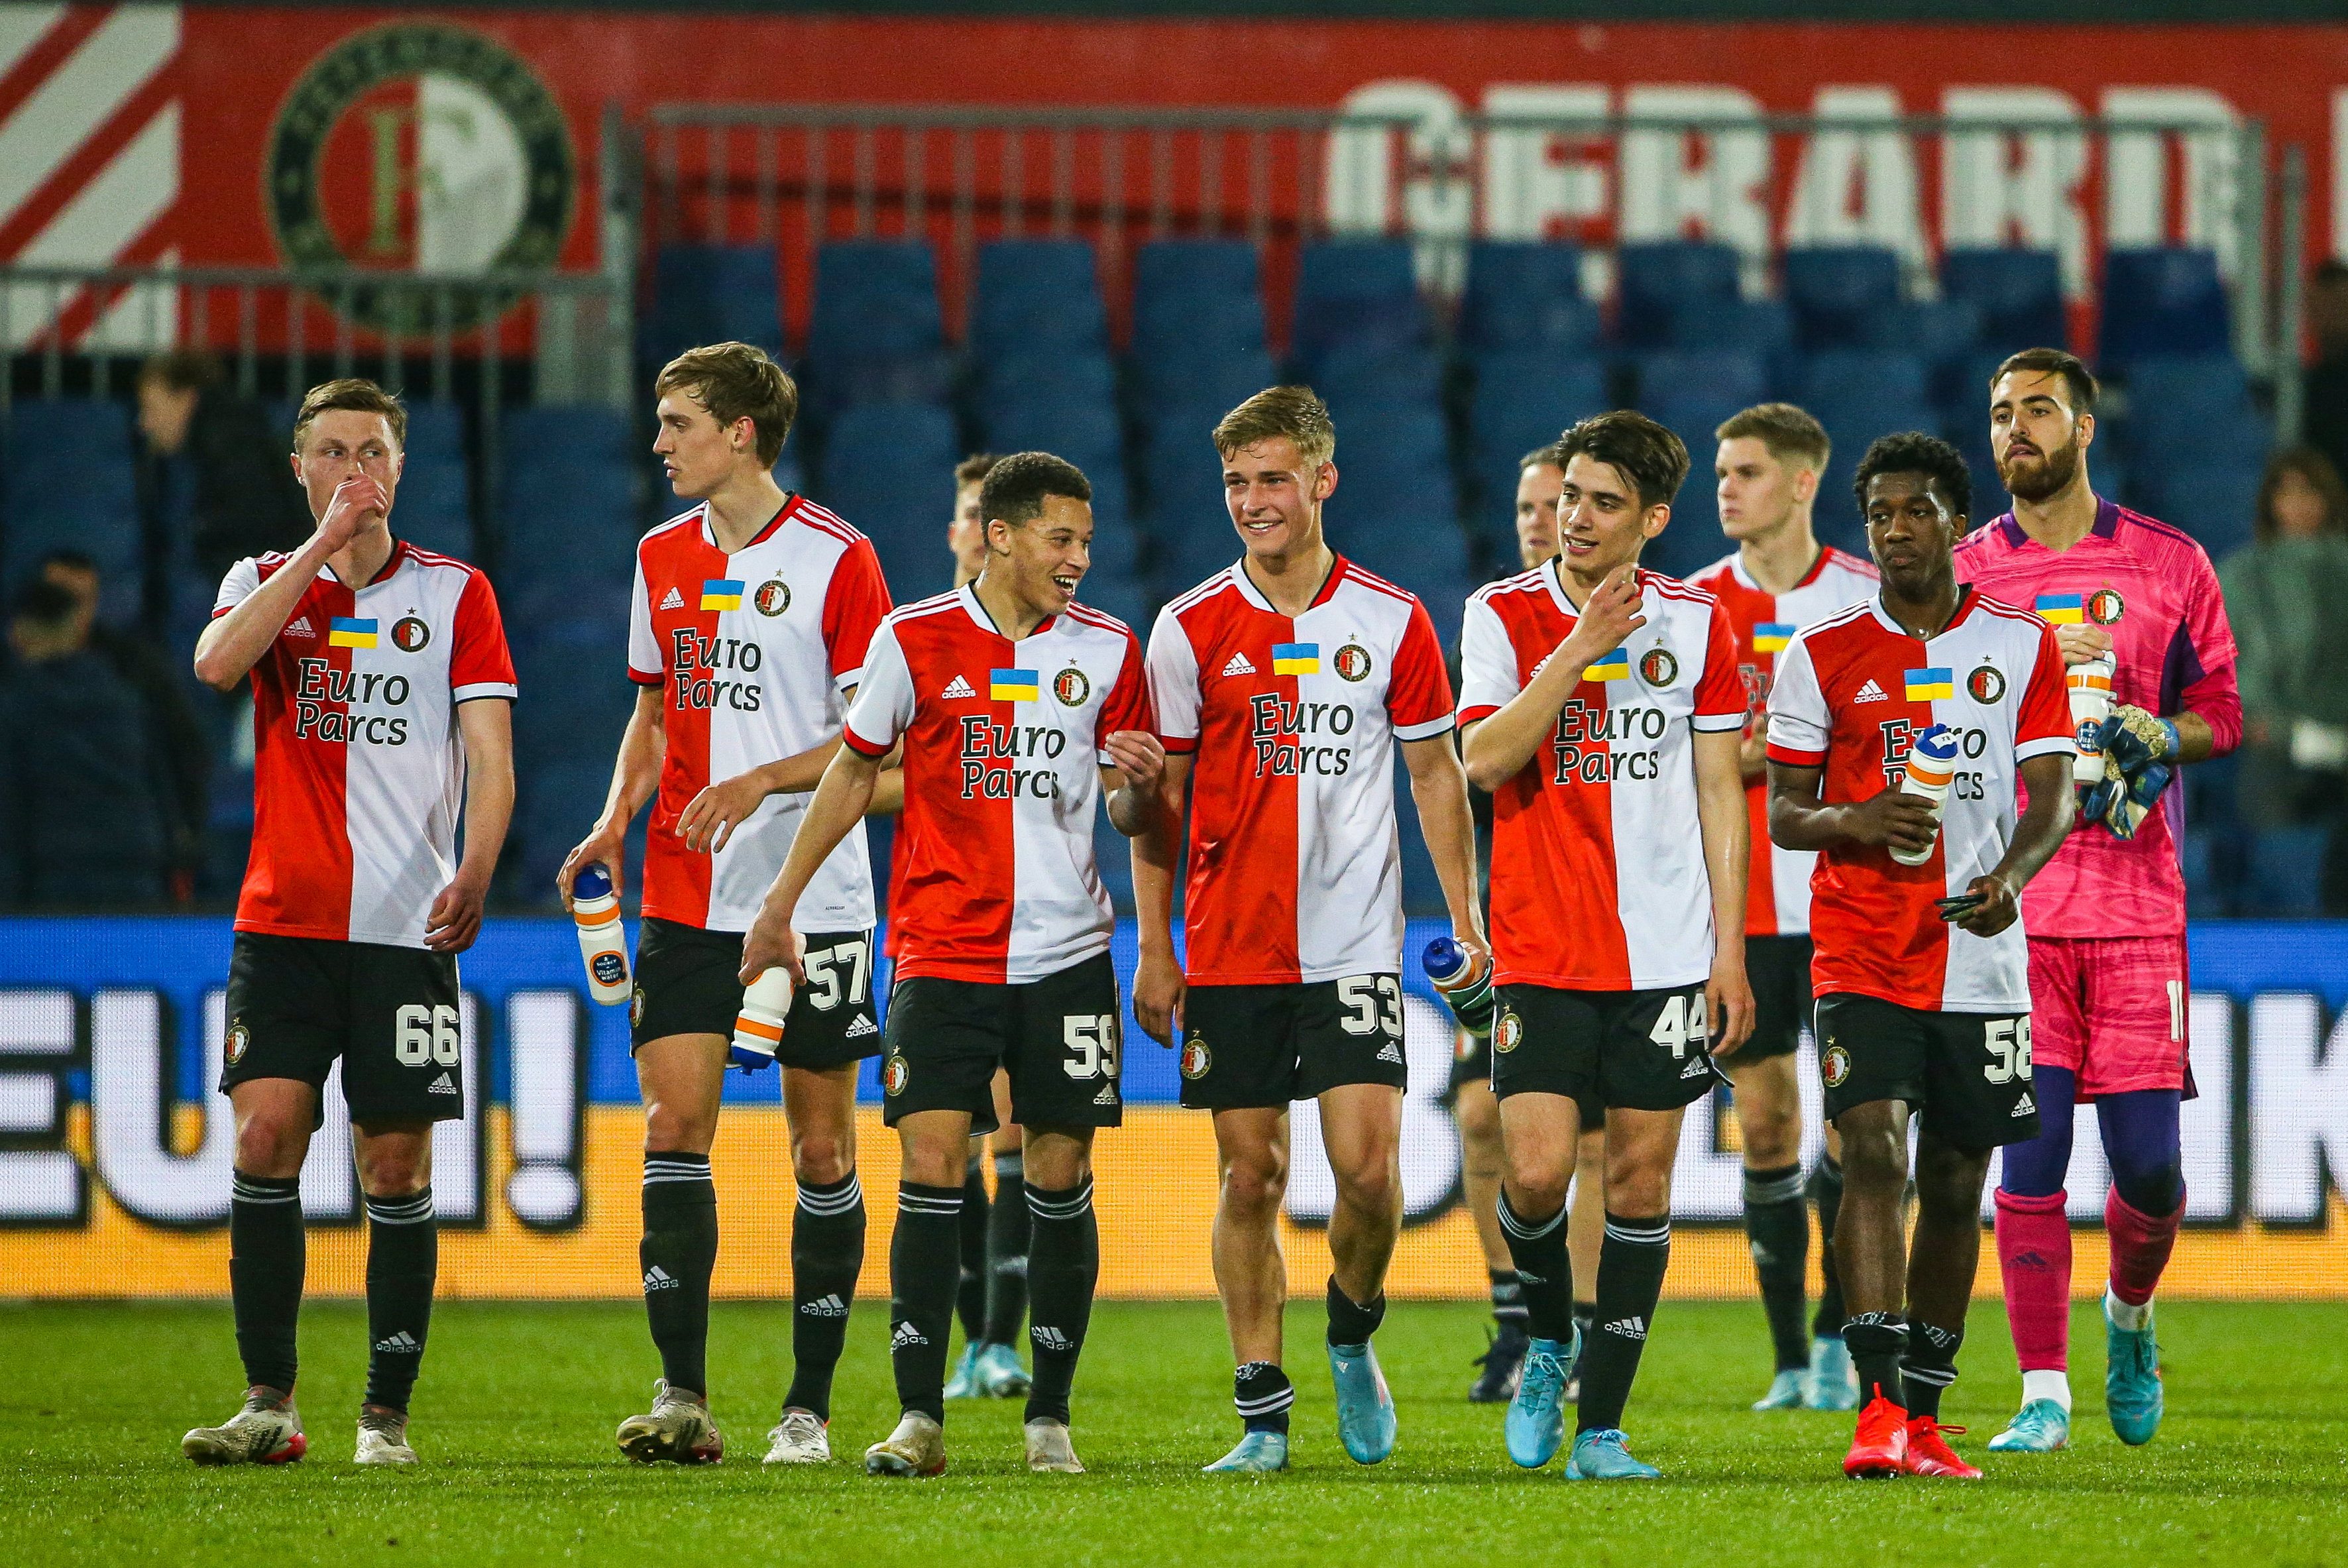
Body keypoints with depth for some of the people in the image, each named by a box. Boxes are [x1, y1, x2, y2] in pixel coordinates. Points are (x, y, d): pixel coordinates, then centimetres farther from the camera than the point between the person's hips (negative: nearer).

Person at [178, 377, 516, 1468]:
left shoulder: (455, 593, 6)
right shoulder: (267, 582, 10)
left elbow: (490, 756, 0)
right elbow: (216, 662, -12)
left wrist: (473, 876, -17)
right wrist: (325, 543, -14)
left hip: (409, 926, -1)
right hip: (283, 921, 1)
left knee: (396, 1166, -1)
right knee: (265, 1136, -11)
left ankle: (388, 1412, 6)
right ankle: (268, 1404, -7)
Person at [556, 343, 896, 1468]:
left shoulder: (836, 559, -6)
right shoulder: (663, 557, 11)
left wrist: (761, 782, -19)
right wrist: (615, 822, 4)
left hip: (815, 900, -4)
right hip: (686, 899, 4)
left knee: (822, 1150, 1)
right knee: (673, 1125, -8)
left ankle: (810, 1407, 8)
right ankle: (682, 1396, -10)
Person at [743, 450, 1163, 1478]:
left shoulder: (1108, 650, 4)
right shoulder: (916, 641, 0)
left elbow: (1131, 815, 10)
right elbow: (855, 770, 12)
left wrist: (1141, 785, -14)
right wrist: (782, 904, 12)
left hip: (1066, 956, 1)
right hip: (940, 955, -1)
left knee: (1060, 1178, 1)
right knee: (930, 1170, -10)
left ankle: (1050, 1416, 11)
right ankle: (919, 1418, -7)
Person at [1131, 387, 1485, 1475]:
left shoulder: (1393, 623, 2)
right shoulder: (1190, 630, 1)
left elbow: (1435, 776, 9)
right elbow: (1161, 796, 6)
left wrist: (1466, 923, 4)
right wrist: (1153, 948, 1)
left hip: (1354, 944, 0)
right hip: (1230, 948, 0)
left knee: (1366, 1166, -11)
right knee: (1252, 1176, 1)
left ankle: (1353, 1336, 17)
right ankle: (1261, 1414, 7)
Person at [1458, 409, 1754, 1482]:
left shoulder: (1694, 622, 4)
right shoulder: (1504, 616, 0)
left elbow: (1719, 791, 8)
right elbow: (1484, 758, -13)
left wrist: (1729, 951, 3)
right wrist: (1579, 650, -19)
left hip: (1668, 952, 1)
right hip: (1542, 951, -1)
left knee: (1641, 1182, 1)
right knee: (1536, 1172, -12)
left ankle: (1601, 1429, 7)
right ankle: (1549, 1340, 19)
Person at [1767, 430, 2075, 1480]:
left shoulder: (2023, 647, 6)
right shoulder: (1821, 657, 4)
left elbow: (2055, 794, 1)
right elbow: (1782, 812, 6)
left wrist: (2011, 873, -19)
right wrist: (1851, 821, -17)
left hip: (1982, 954, 2)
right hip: (1862, 952, -2)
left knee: (1956, 1186, 7)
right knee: (1875, 1156, -18)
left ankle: (1923, 1416, 18)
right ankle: (1879, 1409, -24)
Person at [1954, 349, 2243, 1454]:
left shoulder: (2168, 566, 7)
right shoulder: (1962, 576, 8)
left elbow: (2222, 711, 11)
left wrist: (2161, 737, -9)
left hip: (2137, 900, 0)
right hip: (2010, 900, 0)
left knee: (2147, 1162, -3)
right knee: (2030, 1148, -7)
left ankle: (2130, 1314, 29)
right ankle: (2043, 1394, -1)